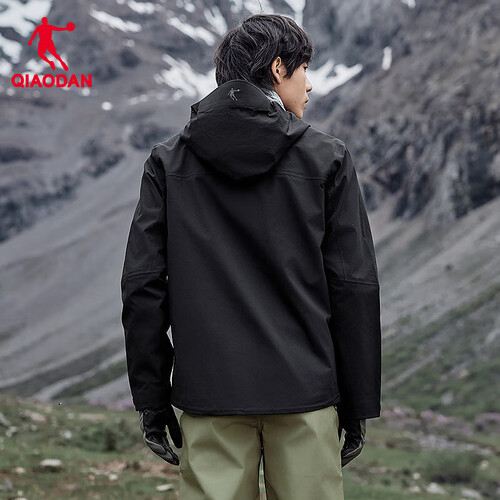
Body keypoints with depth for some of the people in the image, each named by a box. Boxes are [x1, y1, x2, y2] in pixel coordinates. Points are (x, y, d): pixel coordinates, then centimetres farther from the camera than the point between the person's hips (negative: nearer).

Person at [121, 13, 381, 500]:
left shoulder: (168, 160, 4)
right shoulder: (326, 158, -1)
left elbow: (142, 285, 1)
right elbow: (354, 285, -2)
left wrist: (151, 396, 7)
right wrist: (359, 404, 5)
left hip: (208, 392, 2)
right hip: (306, 392, -1)